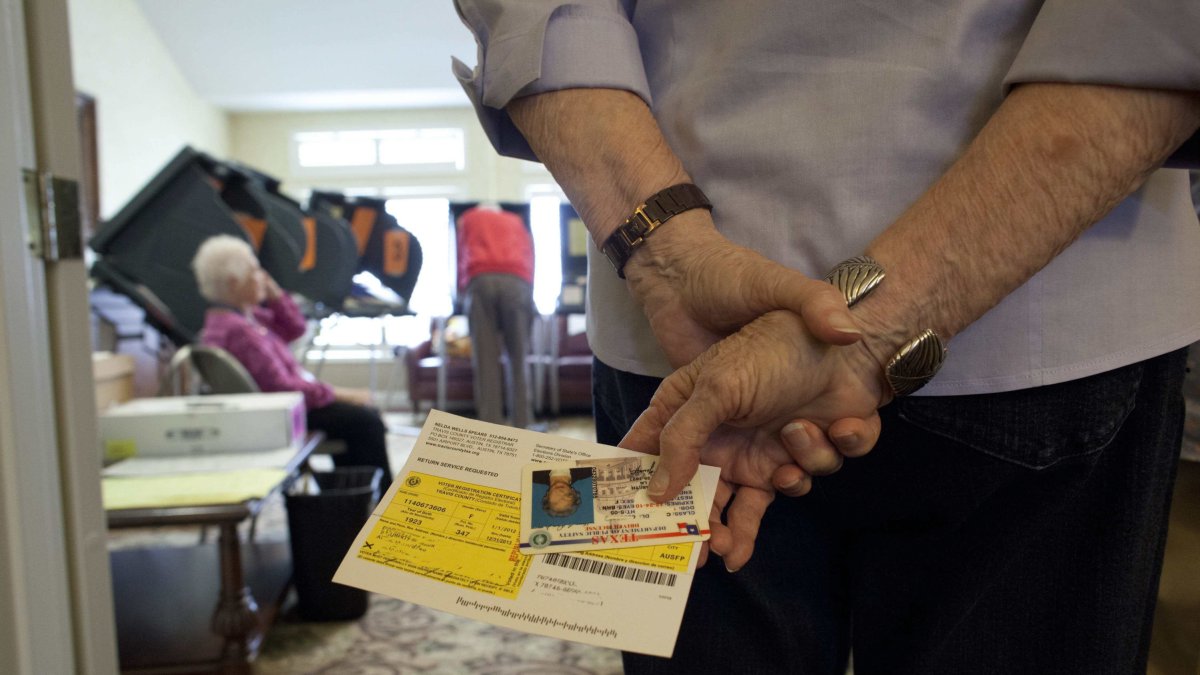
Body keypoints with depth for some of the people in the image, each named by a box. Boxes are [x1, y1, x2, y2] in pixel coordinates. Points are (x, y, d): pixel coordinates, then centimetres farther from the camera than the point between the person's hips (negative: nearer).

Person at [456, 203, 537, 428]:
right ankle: (522, 426, -1)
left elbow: (462, 259, 33)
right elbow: (530, 260, 28)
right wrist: (529, 289, 37)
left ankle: (491, 429, -9)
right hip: (517, 281, 1)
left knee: (485, 361, -3)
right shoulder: (517, 222, 34)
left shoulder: (468, 219, 31)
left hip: (481, 280, -1)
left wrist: (462, 288, 47)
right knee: (518, 359, 4)